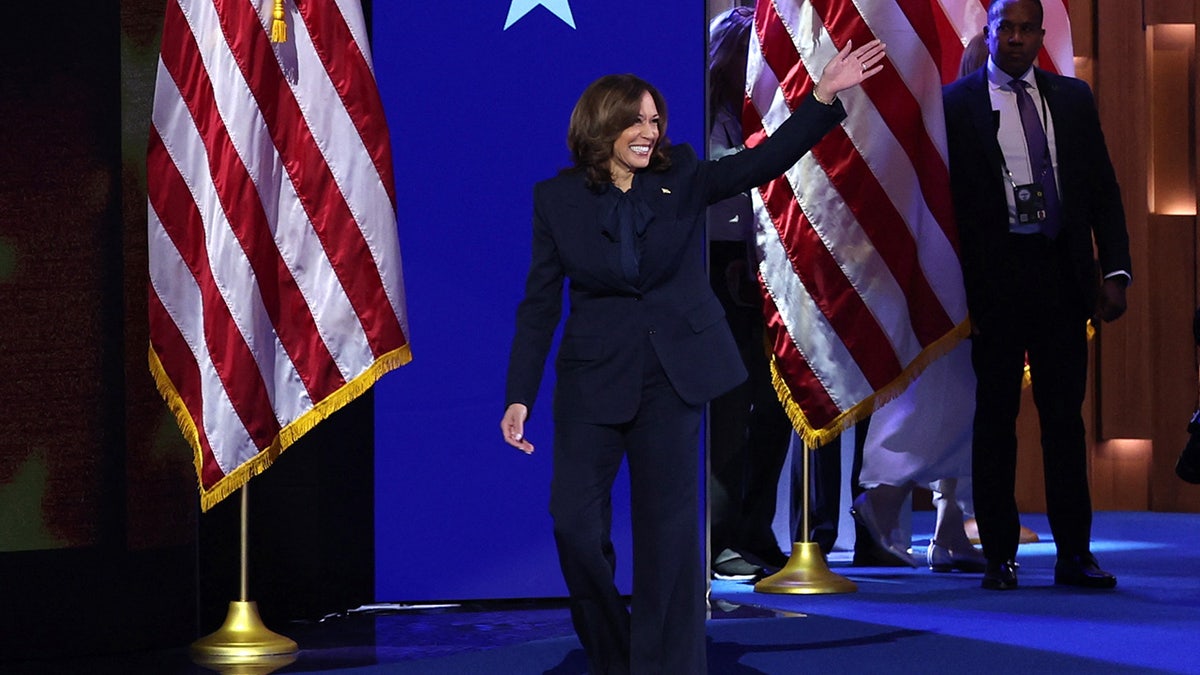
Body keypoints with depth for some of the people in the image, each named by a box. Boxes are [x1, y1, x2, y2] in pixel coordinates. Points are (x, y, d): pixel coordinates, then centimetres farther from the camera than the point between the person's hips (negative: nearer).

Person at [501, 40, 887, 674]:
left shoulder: (680, 177, 1)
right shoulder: (558, 199, -1)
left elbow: (763, 161, -11)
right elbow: (539, 305, 1)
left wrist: (824, 95, -23)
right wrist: (519, 397, -4)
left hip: (672, 374, 0)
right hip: (593, 377, 0)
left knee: (669, 526, 1)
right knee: (575, 522, -3)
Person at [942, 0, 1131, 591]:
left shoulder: (1073, 98, 11)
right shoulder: (956, 104, 0)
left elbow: (1103, 189, 12)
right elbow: (946, 199, -1)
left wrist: (1115, 271, 2)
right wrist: (958, 290, -7)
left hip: (1062, 274, 3)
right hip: (995, 277, -3)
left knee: (1065, 415, 5)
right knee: (995, 415, 2)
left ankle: (1074, 553, 10)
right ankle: (999, 556, 8)